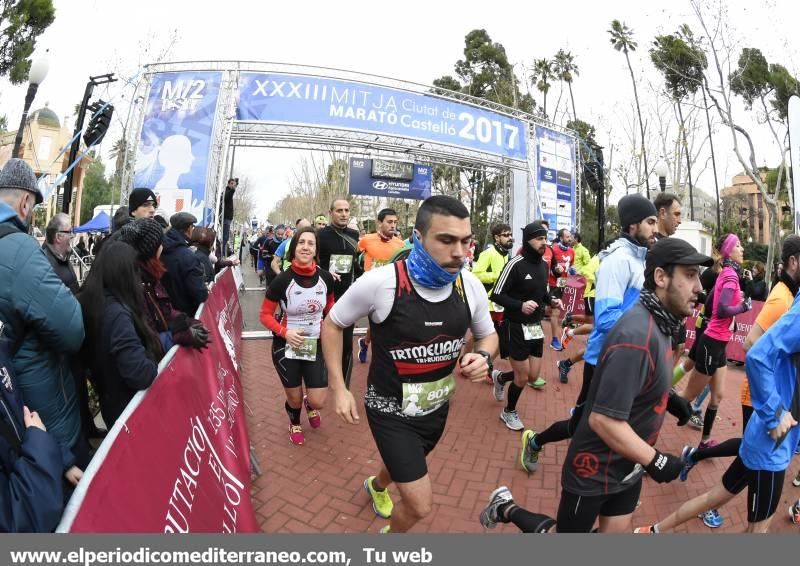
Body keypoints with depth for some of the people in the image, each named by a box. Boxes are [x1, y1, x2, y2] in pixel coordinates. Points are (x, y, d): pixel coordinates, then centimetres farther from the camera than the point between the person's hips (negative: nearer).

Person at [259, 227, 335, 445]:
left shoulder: (325, 277, -10)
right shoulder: (282, 280, -18)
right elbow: (265, 315, -8)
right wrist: (284, 332, -24)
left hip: (316, 345, 2)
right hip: (286, 346, -2)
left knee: (318, 402, 2)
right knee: (294, 398, 15)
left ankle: (309, 405, 43)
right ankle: (294, 423, 53)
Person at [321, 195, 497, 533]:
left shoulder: (471, 286, -14)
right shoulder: (379, 283, -27)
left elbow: (488, 335, 4)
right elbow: (332, 324, -10)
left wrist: (483, 357, -20)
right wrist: (338, 388, -13)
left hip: (437, 407, 5)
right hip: (391, 411, -5)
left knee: (405, 465, 32)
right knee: (420, 505, -1)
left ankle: (377, 486, 70)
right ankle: (391, 533, 37)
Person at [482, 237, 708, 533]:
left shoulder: (658, 324, 1)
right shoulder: (638, 336, -30)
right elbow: (604, 421, -31)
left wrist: (668, 397, 4)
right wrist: (655, 461, -20)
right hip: (596, 471, -9)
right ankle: (506, 509, 30)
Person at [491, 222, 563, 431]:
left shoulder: (544, 266, 5)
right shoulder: (516, 264, -18)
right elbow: (496, 295, -17)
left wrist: (551, 301, -1)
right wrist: (520, 305, -30)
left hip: (536, 327, 7)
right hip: (516, 327, -7)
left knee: (533, 375, 12)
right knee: (523, 377, 4)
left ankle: (501, 378, 43)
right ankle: (509, 412, 31)